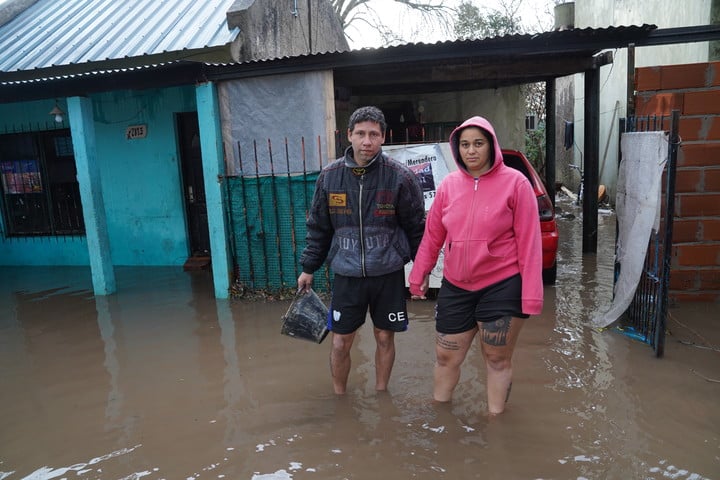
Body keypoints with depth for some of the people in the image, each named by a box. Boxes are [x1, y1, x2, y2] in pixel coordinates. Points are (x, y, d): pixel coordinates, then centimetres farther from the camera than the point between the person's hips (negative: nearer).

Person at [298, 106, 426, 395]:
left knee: (384, 337, 13)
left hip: (388, 273, -1)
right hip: (346, 273, 1)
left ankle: (381, 393, 35)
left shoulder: (400, 177, -8)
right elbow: (318, 227, 8)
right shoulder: (330, 176, -1)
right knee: (340, 343, 7)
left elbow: (416, 227, 1)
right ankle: (339, 397, 31)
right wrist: (308, 268, 9)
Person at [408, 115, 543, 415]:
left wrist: (531, 294, -13)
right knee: (445, 357, 15)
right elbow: (432, 235, 8)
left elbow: (528, 241, -10)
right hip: (455, 287, 4)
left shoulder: (515, 182, -9)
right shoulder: (448, 184, 2)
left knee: (497, 360, 12)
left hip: (502, 287, -3)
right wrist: (418, 275, 13)